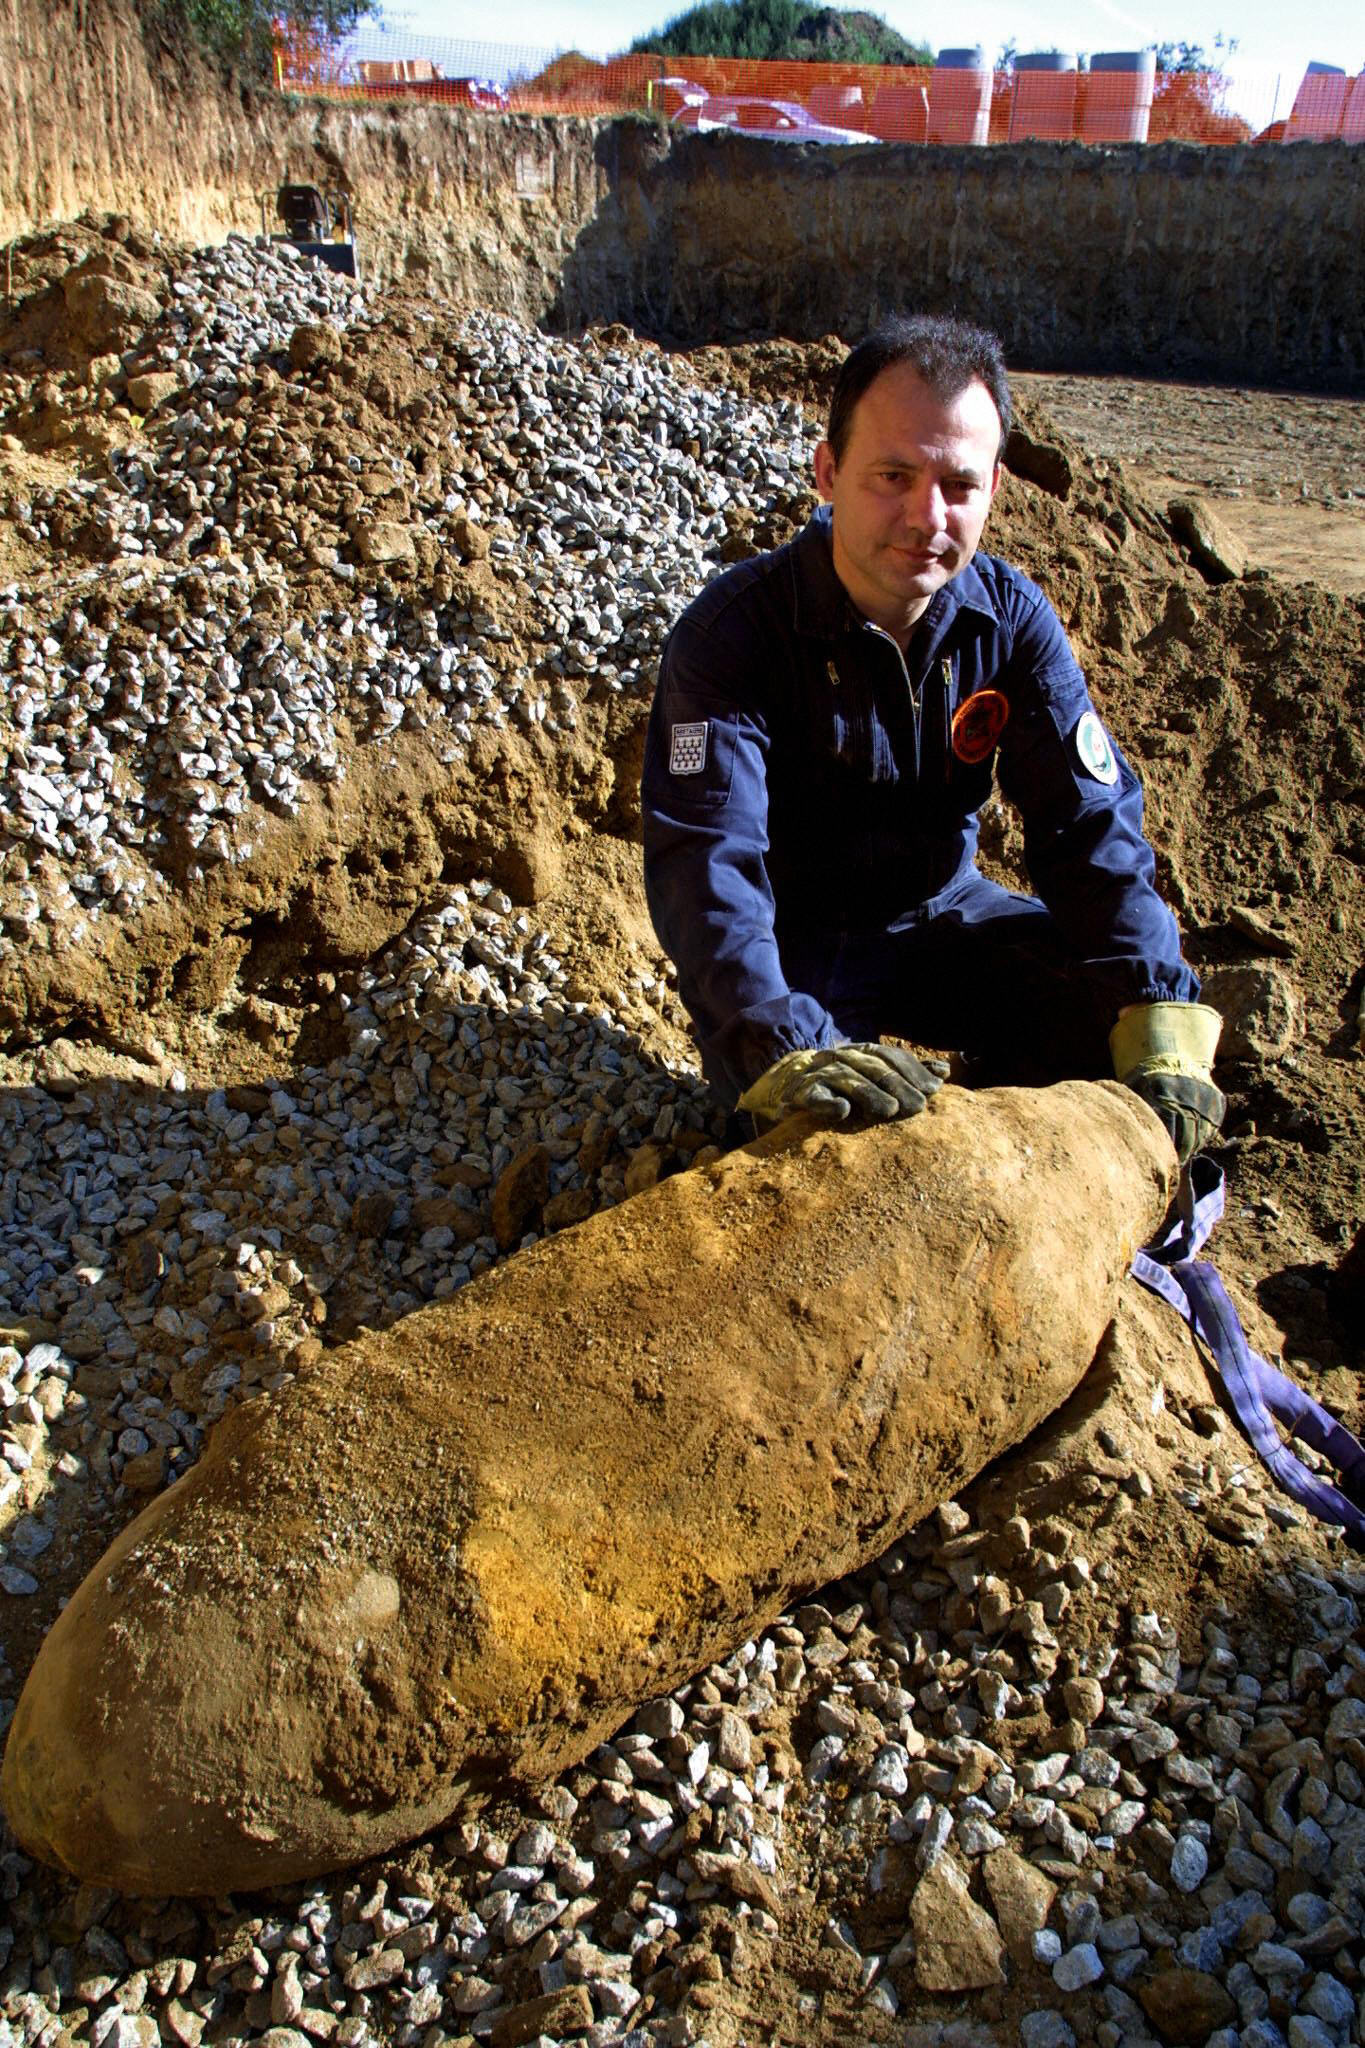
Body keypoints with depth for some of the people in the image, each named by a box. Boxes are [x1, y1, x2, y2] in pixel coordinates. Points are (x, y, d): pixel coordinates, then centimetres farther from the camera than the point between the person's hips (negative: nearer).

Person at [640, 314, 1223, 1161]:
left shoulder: (1012, 617, -9)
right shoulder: (731, 632, -23)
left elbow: (1091, 824, -14)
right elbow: (706, 862, -34)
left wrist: (1161, 1021, -28)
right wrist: (786, 1052, -51)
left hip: (947, 916, 5)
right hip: (795, 942, -4)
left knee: (1120, 1015, -13)